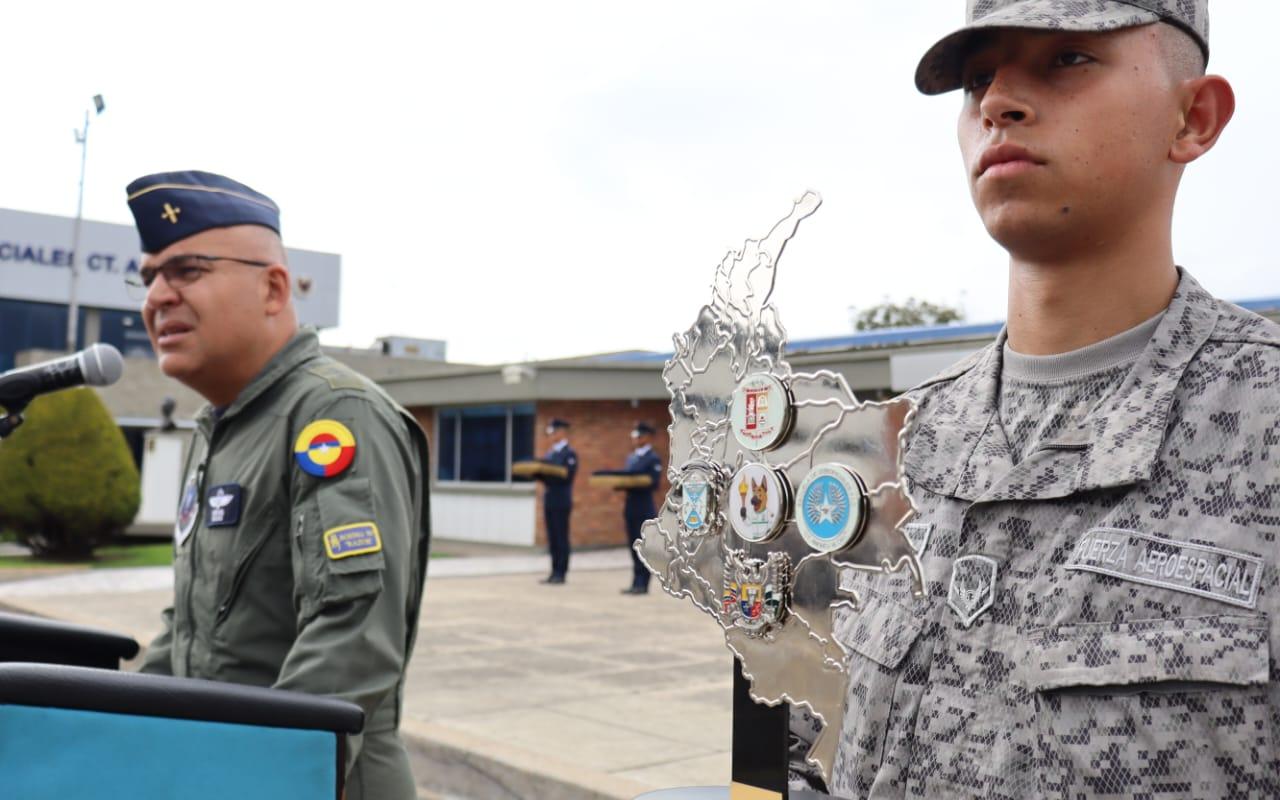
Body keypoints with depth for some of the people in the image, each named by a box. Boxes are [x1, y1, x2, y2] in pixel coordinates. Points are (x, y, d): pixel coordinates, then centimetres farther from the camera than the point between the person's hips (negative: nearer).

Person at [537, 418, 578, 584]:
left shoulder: (569, 454, -6)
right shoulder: (550, 453, 18)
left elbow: (567, 477, -16)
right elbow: (546, 475, 17)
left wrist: (547, 473, -20)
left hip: (561, 501, -8)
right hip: (549, 500, 8)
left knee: (561, 538, -4)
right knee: (552, 539, 8)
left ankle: (561, 573, 0)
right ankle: (555, 572, 12)